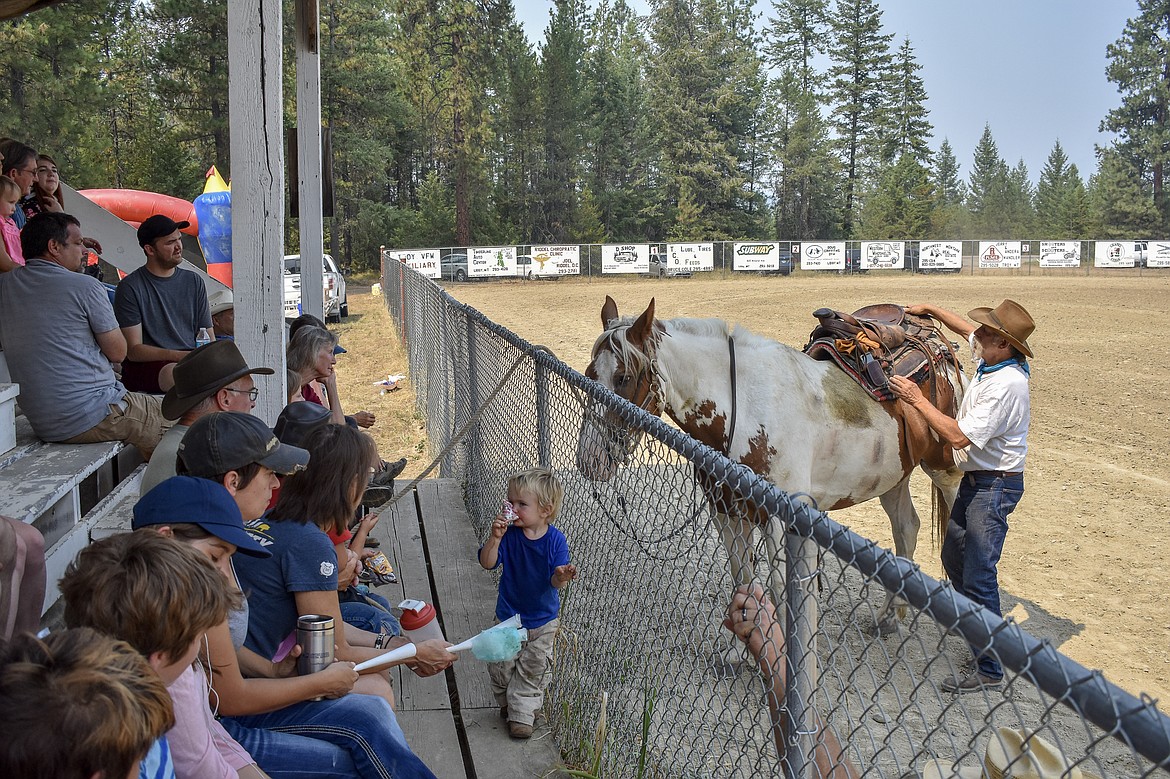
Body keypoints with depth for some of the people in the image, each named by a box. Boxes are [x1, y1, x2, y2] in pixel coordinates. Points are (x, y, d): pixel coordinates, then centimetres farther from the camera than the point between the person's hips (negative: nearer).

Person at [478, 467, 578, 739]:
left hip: (543, 618, -1)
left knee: (533, 668, 9)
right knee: (501, 665, 10)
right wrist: (495, 537, -35)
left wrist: (562, 575, -39)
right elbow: (487, 563, -20)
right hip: (509, 615, 1)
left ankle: (522, 714, 23)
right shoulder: (509, 534, -14)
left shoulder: (555, 540, -17)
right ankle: (507, 702, 35)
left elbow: (555, 582, -15)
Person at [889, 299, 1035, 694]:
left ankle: (988, 669, 2)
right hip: (974, 480, 10)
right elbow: (967, 329, 25)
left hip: (994, 487, -10)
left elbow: (960, 437, -28)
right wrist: (931, 309, 22)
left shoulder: (1006, 385, -26)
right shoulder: (990, 358, 2)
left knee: (978, 575, -8)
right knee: (953, 557, 20)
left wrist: (918, 399, -22)